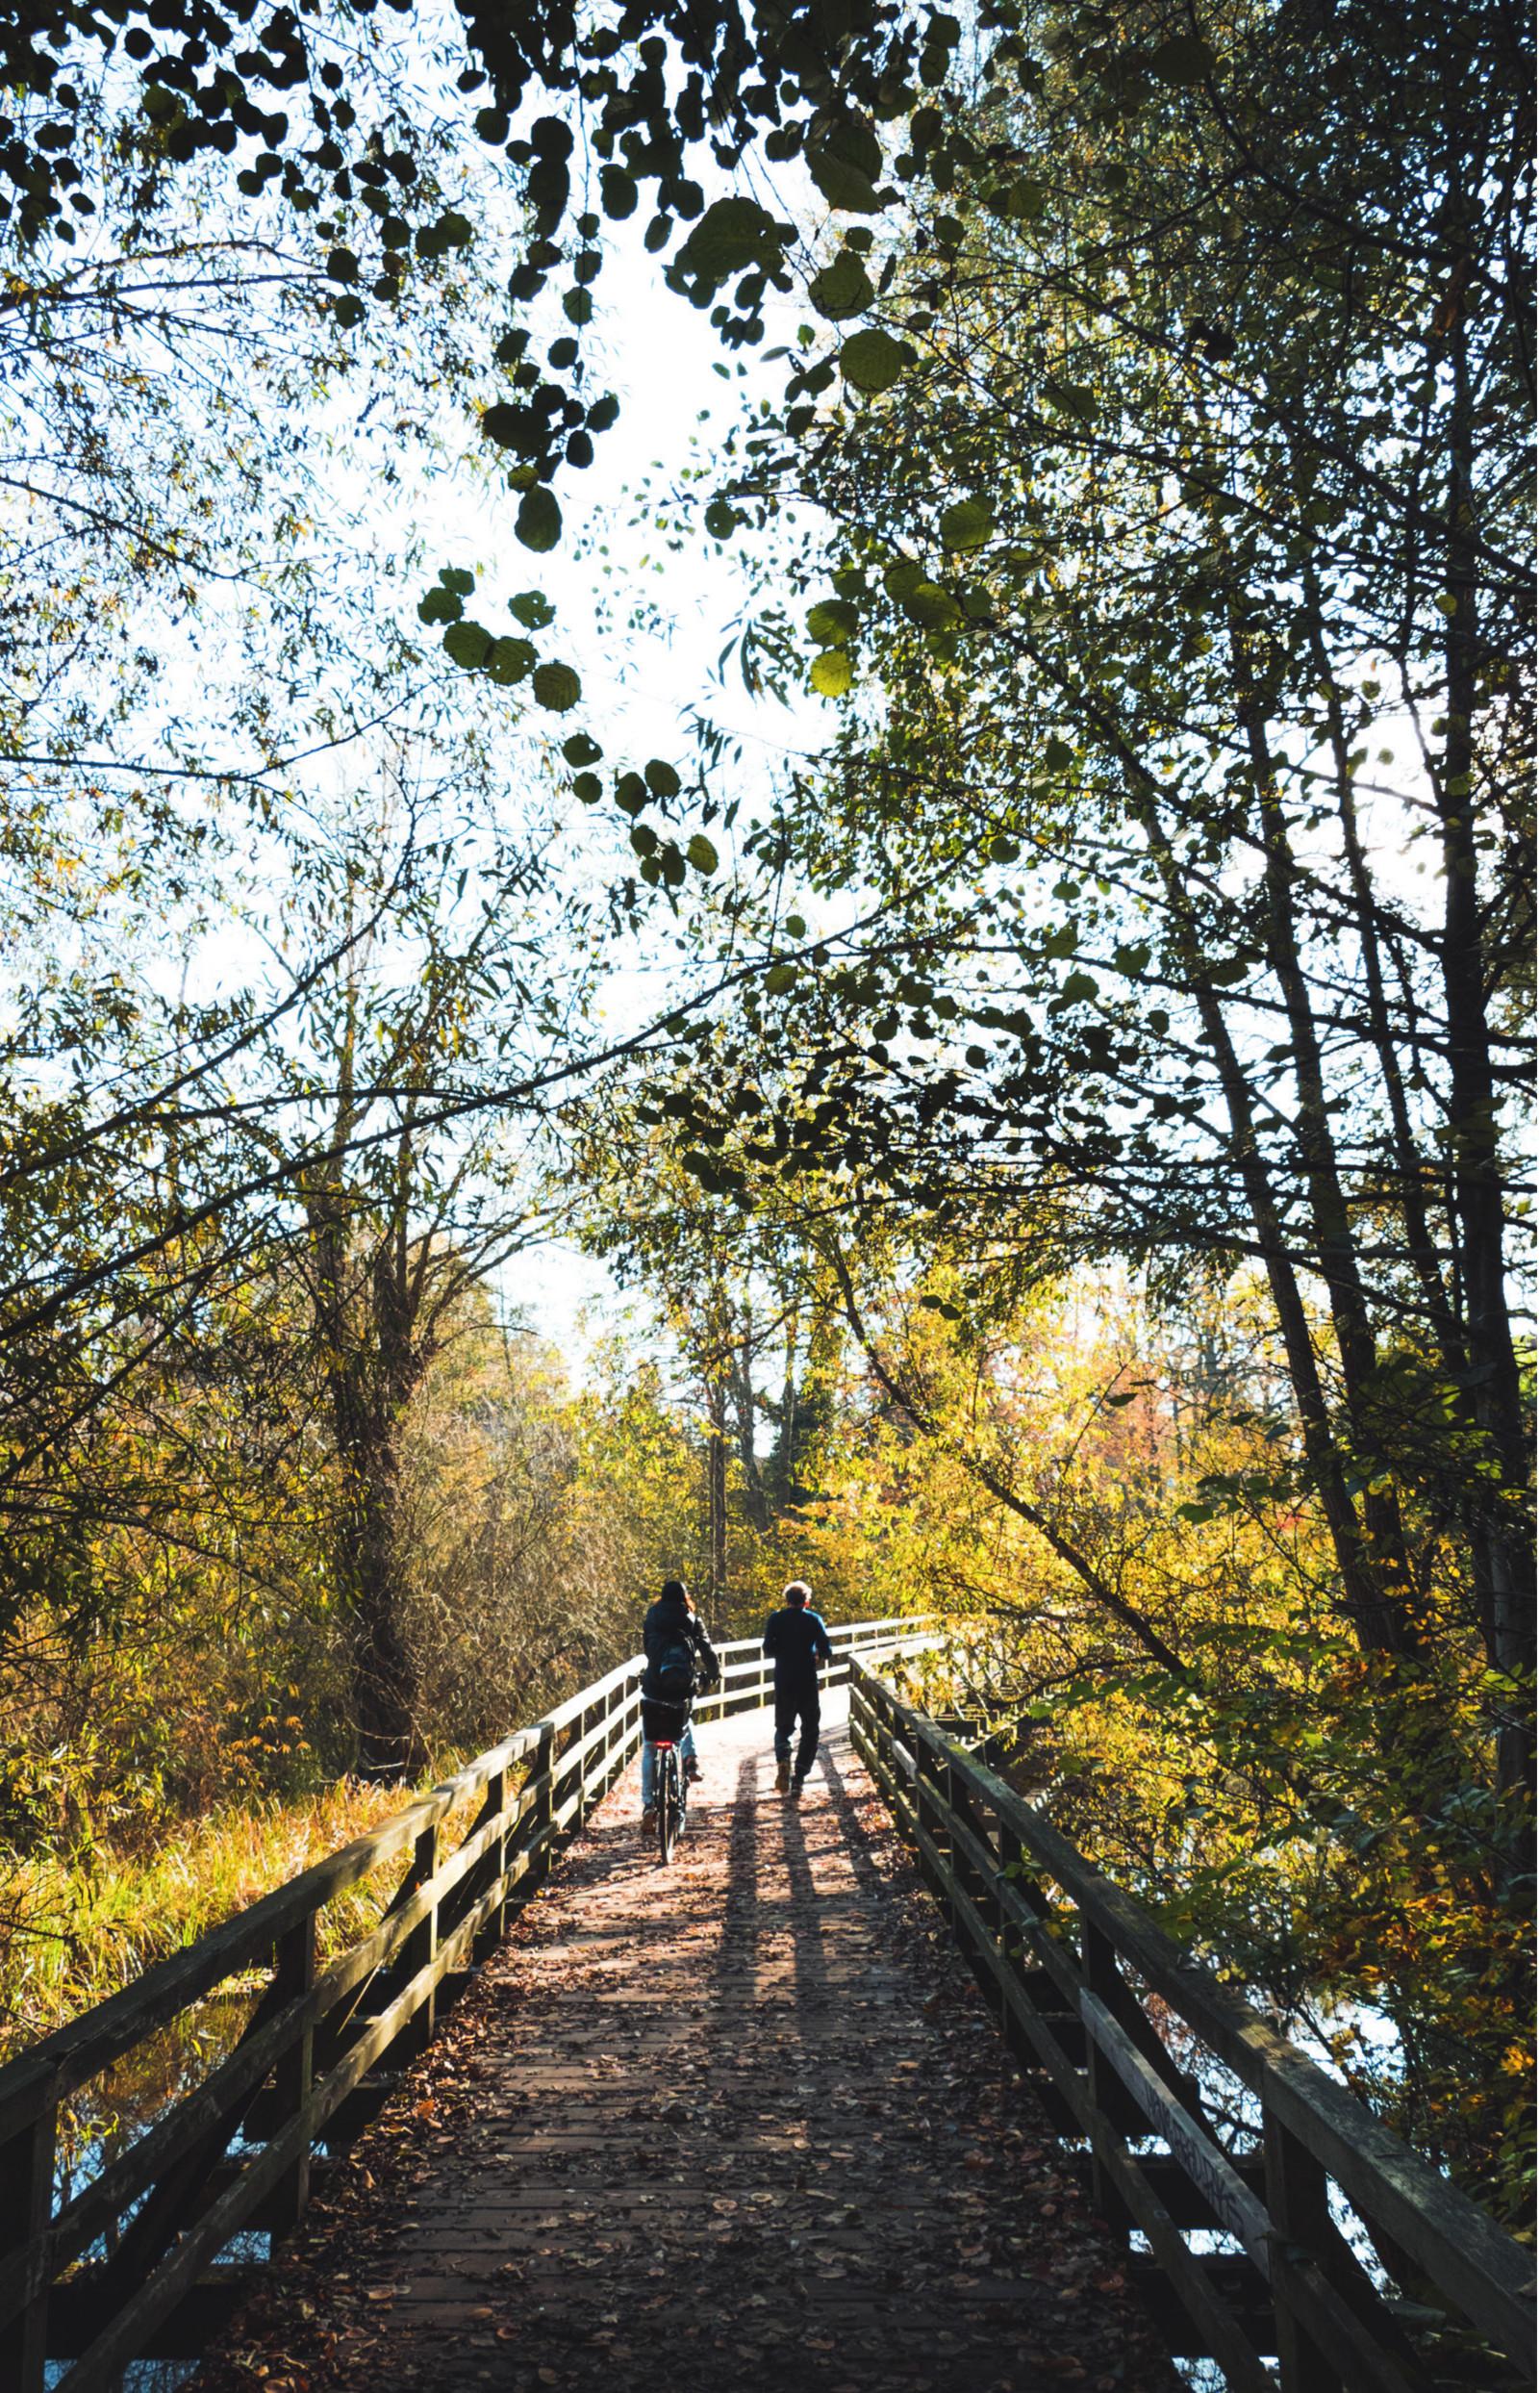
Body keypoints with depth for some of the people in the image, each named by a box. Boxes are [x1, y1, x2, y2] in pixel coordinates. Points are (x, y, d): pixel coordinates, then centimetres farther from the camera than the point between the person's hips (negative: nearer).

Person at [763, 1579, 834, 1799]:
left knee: (783, 1726, 16)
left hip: (783, 1682, 1)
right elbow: (827, 1652, -6)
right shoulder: (813, 1619, -1)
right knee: (810, 1731, 11)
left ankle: (783, 1760, -15)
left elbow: (768, 1651, -7)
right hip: (808, 1682, -1)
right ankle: (798, 1778, 0)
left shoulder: (775, 1619, 1)